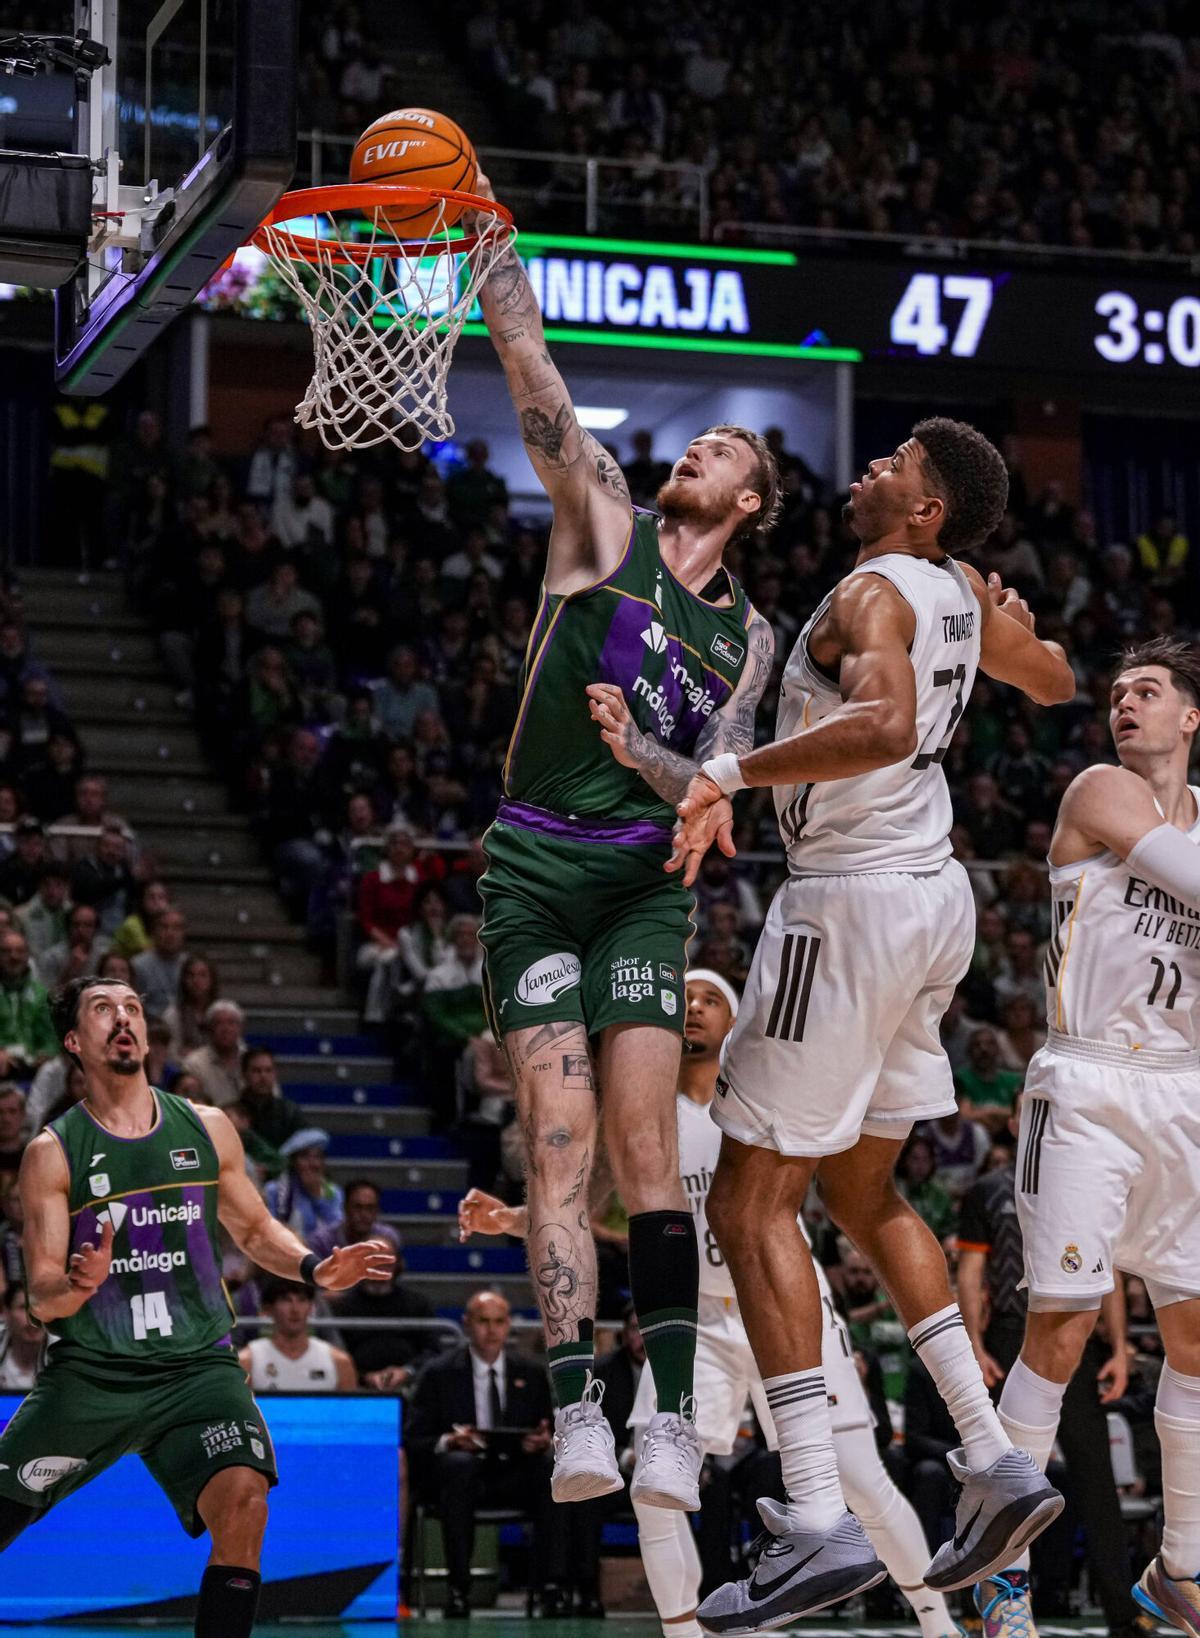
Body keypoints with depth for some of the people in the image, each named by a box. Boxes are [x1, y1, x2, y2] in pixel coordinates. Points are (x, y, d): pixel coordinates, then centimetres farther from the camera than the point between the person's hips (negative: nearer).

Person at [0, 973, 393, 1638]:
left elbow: (255, 1229, 21)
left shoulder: (207, 1129, 7)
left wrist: (316, 1269, 2)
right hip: (89, 1373, -1)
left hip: (198, 1366, 1)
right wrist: (80, 1283, -26)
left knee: (242, 1502, -24)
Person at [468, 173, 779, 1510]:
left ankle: (673, 1423, -11)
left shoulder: (748, 636, 13)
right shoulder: (605, 523, 8)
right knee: (559, 1148, -10)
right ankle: (575, 1417, -14)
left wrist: (641, 752, -15)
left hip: (645, 874, 1)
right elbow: (533, 377, -1)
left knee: (645, 1148, -9)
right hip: (534, 860, -1)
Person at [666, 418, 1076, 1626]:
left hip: (853, 903, -9)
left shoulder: (872, 593, -16)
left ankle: (819, 1526, -13)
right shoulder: (965, 597, 9)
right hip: (931, 894, 9)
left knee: (752, 1202, -6)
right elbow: (1055, 682, 30)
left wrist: (734, 774, -35)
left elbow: (885, 725, -37)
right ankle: (997, 1465, 16)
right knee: (861, 1190, 20)